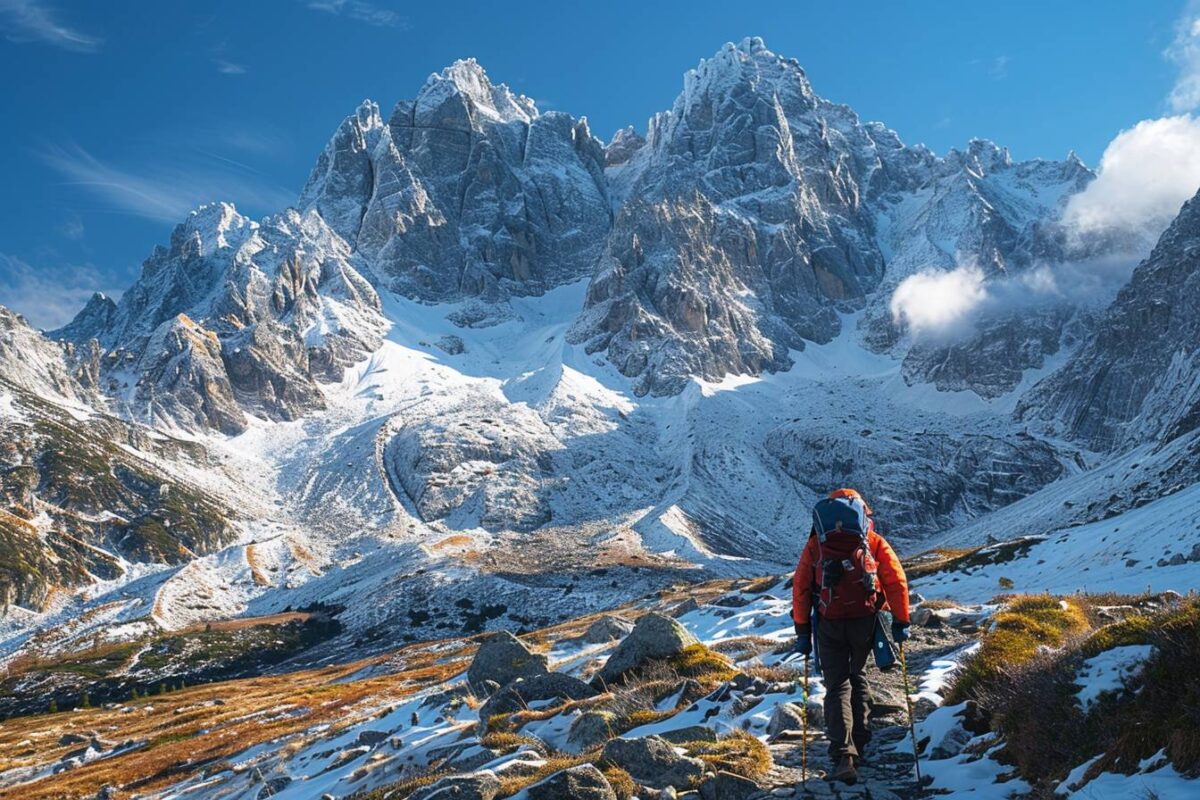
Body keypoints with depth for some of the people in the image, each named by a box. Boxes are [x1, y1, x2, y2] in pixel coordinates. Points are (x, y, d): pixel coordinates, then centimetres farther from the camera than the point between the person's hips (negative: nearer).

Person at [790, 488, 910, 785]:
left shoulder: (816, 544, 10)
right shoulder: (874, 542, 9)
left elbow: (800, 588, 4)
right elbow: (897, 581, 1)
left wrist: (802, 631, 7)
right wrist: (900, 621, 7)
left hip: (829, 624, -1)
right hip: (865, 619, 1)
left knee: (837, 687, 5)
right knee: (858, 677, 22)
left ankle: (844, 755, -9)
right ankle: (859, 743, 27)